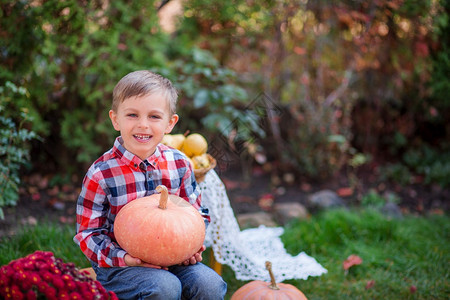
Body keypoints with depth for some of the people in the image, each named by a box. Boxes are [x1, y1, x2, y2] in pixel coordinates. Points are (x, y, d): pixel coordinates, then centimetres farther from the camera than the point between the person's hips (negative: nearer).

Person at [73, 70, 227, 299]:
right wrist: (124, 258, -22)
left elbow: (196, 213, 13)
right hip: (118, 266, -3)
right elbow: (88, 233, -7)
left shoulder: (179, 164, 0)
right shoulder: (101, 174, -12)